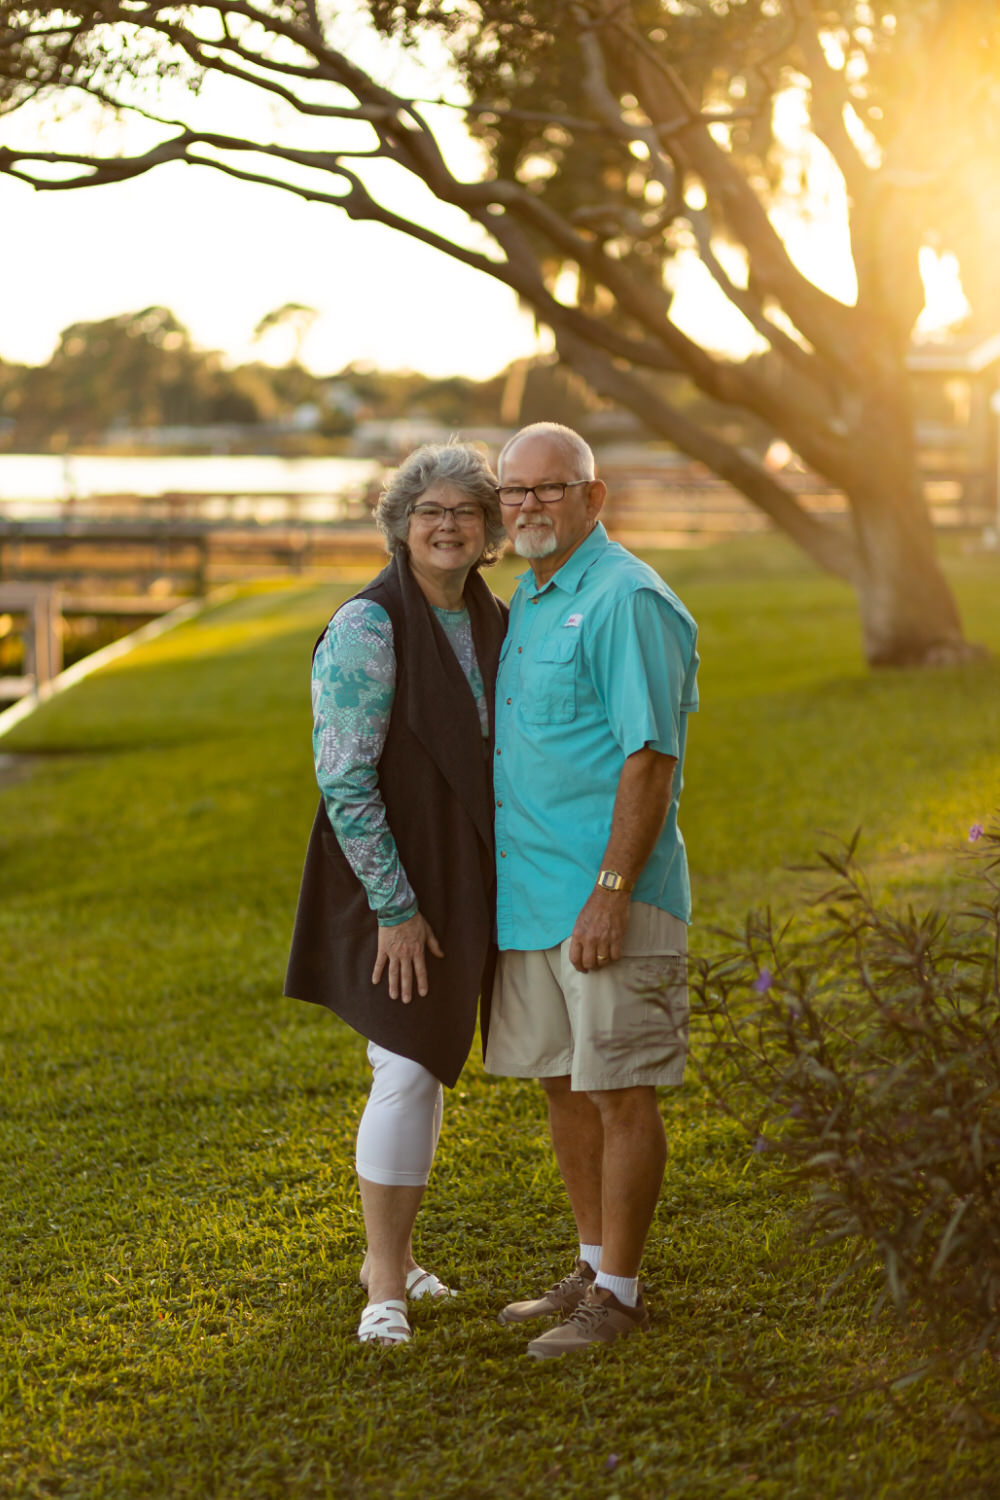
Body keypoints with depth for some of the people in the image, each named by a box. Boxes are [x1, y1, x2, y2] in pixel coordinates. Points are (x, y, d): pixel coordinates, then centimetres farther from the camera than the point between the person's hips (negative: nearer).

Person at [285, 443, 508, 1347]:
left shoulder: (493, 624, 7)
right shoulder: (367, 630, -15)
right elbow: (344, 781, -18)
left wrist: (508, 886, 11)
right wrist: (395, 907, -19)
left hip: (465, 882, 7)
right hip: (391, 889, -7)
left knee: (430, 1066, 14)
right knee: (407, 1072, -8)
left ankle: (392, 1250, 27)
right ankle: (386, 1282, 2)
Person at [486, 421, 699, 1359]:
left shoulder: (626, 601, -13)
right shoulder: (527, 600, 16)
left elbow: (651, 757, -18)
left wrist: (611, 890, -22)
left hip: (608, 896, -9)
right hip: (528, 894, 9)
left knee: (619, 1093, -2)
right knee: (561, 1083, 15)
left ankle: (618, 1294, 6)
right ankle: (594, 1268, 27)